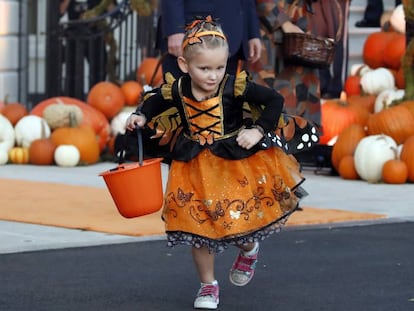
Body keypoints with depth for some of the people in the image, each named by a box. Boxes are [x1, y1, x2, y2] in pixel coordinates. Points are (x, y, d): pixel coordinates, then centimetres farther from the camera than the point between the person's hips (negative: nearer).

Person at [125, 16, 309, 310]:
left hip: (237, 161, -2)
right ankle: (208, 285, 22)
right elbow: (154, 102, 10)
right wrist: (141, 116, -8)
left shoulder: (235, 87, -21)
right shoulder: (175, 90, -12)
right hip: (195, 166, 2)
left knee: (239, 217, 7)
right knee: (198, 225, 6)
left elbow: (275, 99, -12)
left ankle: (249, 249, 46)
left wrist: (258, 130, -18)